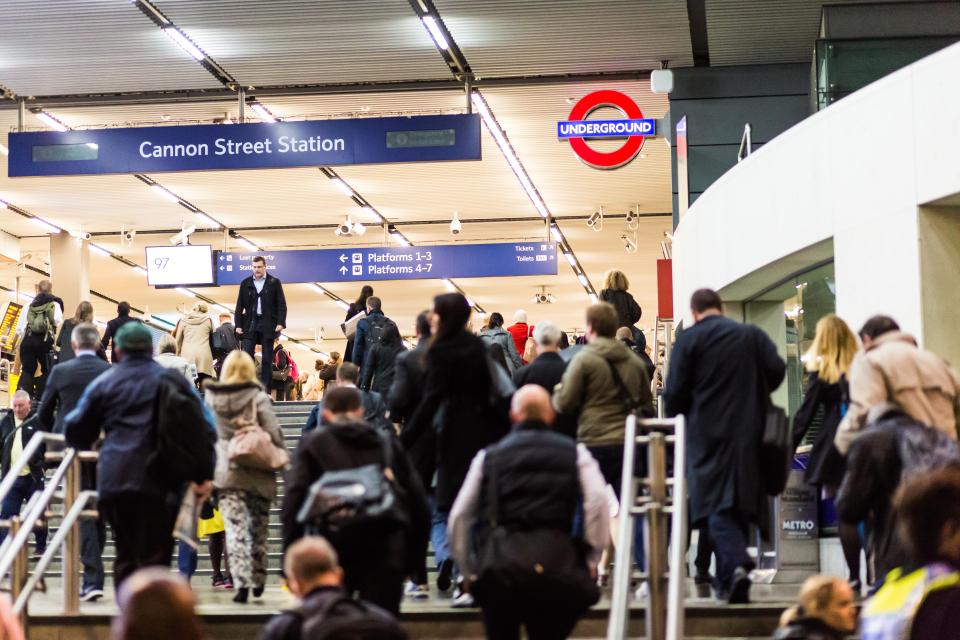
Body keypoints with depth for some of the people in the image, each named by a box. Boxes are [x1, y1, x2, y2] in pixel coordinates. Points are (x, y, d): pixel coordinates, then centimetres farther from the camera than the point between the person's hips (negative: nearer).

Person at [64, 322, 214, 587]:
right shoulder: (172, 381, 9)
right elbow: (201, 429, 0)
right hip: (159, 483, -2)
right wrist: (203, 476, 1)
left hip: (113, 481, 2)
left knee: (125, 556, 14)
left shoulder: (104, 382, 12)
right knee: (155, 556, -3)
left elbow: (75, 431, 13)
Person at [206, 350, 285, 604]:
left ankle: (241, 583, -13)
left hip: (225, 473, 1)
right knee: (258, 529, 15)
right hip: (258, 474, -1)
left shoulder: (212, 397, 0)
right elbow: (274, 433, -13)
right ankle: (258, 581, 25)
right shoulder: (258, 397, -10)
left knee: (235, 529, -1)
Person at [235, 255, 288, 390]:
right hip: (250, 324, 1)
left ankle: (265, 388, 4)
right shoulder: (246, 283, 8)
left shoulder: (274, 282, 3)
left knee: (267, 358, 1)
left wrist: (280, 323, -11)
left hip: (268, 325, -1)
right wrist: (238, 325, 0)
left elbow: (281, 304, 0)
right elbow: (239, 305, 8)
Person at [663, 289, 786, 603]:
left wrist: (676, 415, 13)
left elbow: (675, 391, -7)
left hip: (707, 434, -3)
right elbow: (777, 370, -1)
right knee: (740, 500, 12)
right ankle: (728, 580, 16)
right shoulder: (753, 335, 8)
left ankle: (736, 565, -27)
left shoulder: (688, 340, -2)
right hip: (748, 432, 4)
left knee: (716, 503, -5)